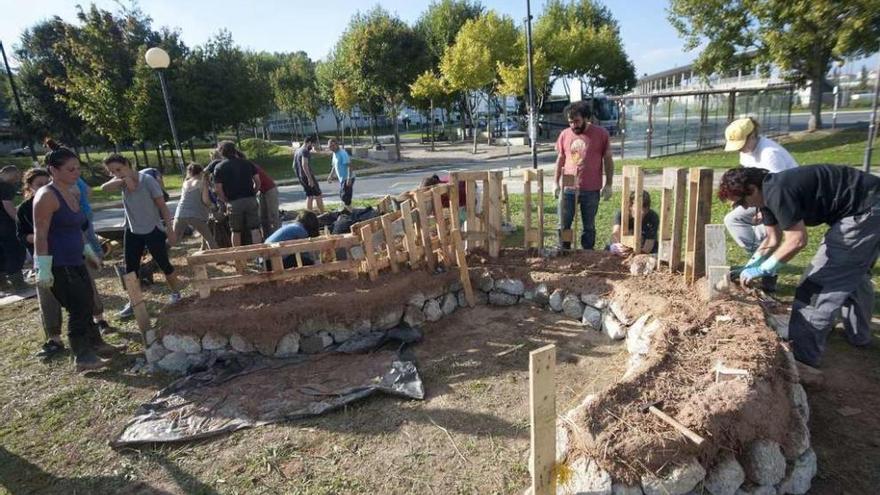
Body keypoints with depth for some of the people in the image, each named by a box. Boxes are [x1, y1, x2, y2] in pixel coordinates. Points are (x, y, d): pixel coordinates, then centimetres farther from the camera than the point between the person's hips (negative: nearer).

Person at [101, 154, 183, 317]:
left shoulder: (147, 180, -15)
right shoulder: (121, 181, 0)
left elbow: (162, 206, -13)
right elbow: (104, 188, -21)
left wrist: (170, 230, -14)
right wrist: (123, 180, -34)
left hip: (153, 231, -5)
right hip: (132, 232, 5)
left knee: (164, 264, 6)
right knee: (130, 269, 6)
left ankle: (175, 292, 27)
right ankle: (133, 303, 18)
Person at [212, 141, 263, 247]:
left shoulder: (219, 167, 2)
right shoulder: (247, 163, 8)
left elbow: (218, 189, -5)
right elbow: (257, 181, 6)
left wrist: (226, 201, 7)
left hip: (234, 202, -1)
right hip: (250, 199, 1)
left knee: (236, 231, 10)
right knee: (254, 229, 3)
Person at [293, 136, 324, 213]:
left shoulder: (297, 151, 15)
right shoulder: (305, 151, -15)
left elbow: (294, 165, 21)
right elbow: (304, 165, -26)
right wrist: (310, 179, -27)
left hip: (301, 177, 9)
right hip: (308, 176, -9)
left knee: (309, 195, 14)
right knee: (318, 195, 0)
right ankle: (322, 214, 2)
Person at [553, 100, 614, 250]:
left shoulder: (601, 133, -4)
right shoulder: (564, 134, 4)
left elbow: (608, 160, 1)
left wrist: (608, 184, -2)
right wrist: (556, 183, 10)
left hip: (591, 191, -2)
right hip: (567, 189, 2)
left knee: (589, 227, 9)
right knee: (563, 226, 5)